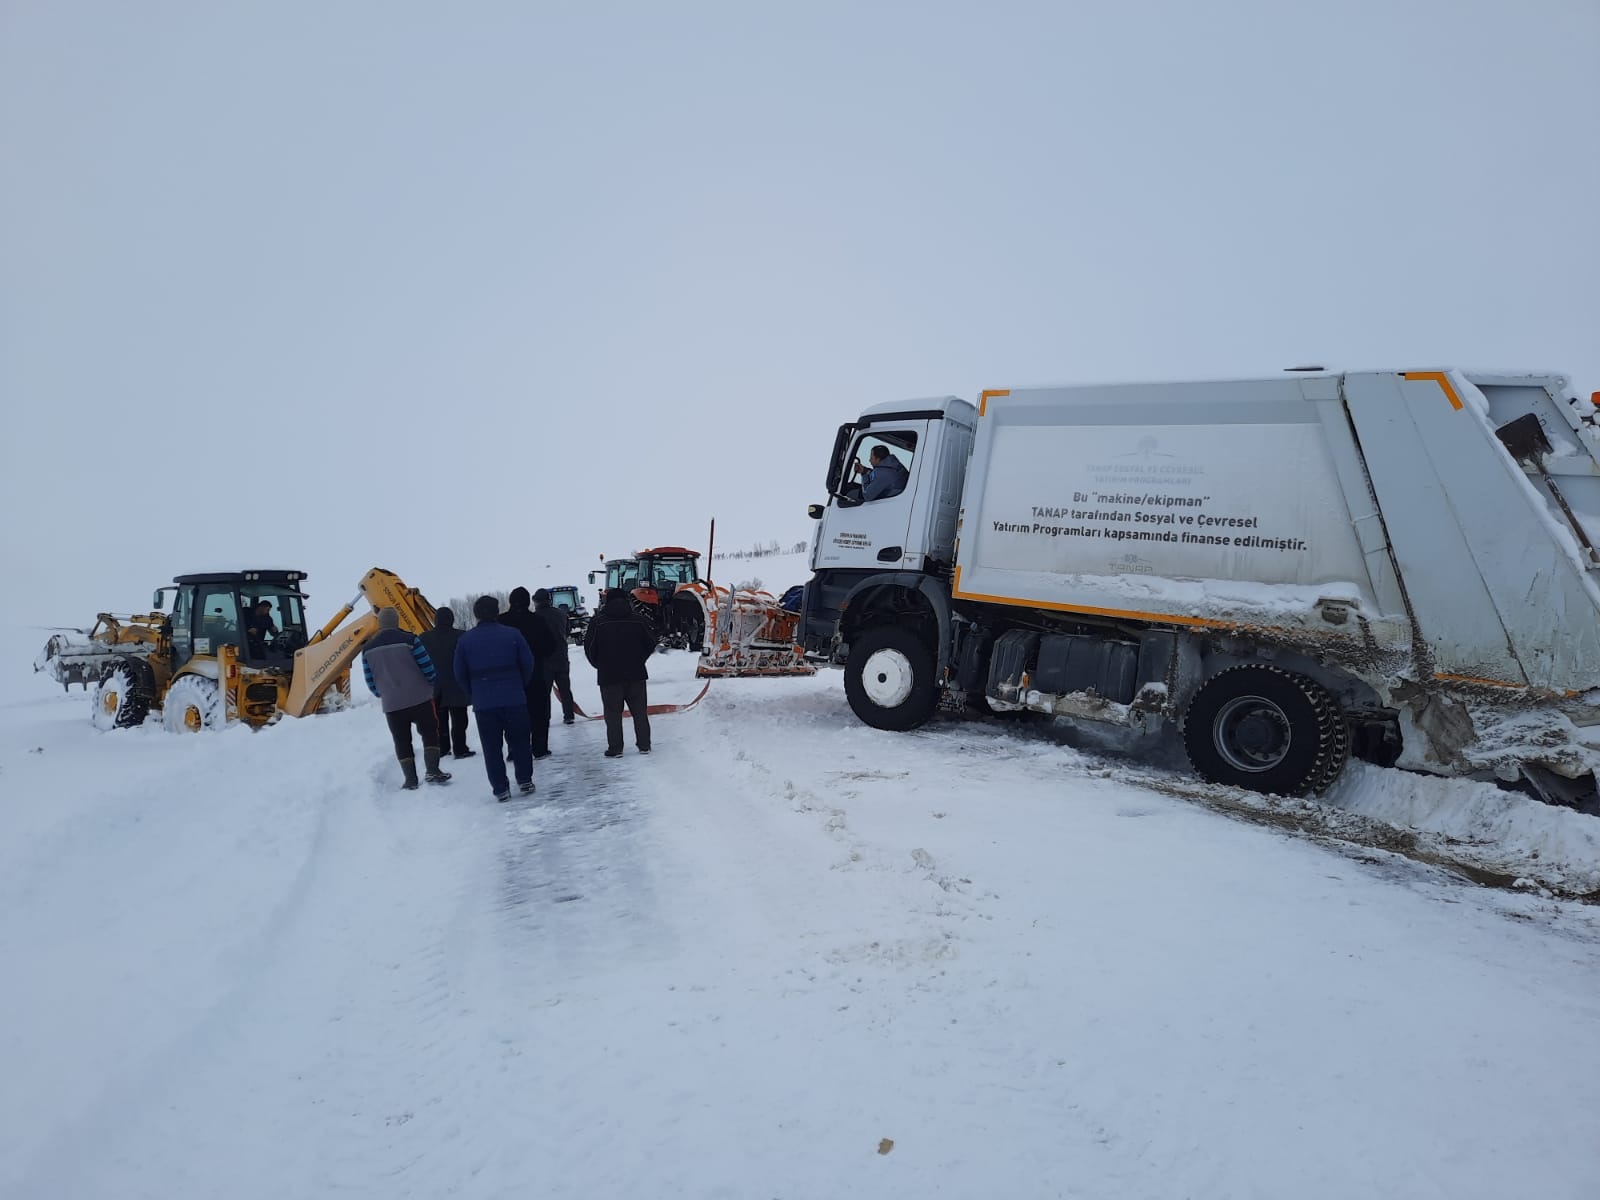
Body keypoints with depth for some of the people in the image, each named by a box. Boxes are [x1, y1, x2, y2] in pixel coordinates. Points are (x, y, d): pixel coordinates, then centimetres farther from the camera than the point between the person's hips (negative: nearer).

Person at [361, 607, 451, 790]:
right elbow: (428, 668, -8)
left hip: (391, 704, 3)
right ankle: (432, 771, 1)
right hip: (419, 699, -3)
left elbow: (370, 681, 7)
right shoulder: (409, 640, -10)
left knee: (402, 740, 11)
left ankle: (410, 779, 9)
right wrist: (431, 682, 13)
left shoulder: (368, 649, 3)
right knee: (429, 733, 10)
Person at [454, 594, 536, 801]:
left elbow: (460, 674, 4)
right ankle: (525, 782, 17)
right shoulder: (513, 634, -5)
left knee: (491, 747, 8)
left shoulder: (465, 640, -1)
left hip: (483, 703, 0)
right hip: (514, 699, 0)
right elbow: (528, 664, -1)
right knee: (520, 741, 13)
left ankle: (501, 789, 9)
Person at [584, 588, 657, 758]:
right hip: (636, 673, 2)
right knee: (640, 711, 11)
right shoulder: (638, 620, -1)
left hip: (608, 675, -2)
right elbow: (651, 643, 4)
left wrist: (600, 665, 12)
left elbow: (589, 648, -3)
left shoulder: (598, 622, -5)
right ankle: (644, 745, 14)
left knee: (613, 713, 5)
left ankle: (615, 748, 5)